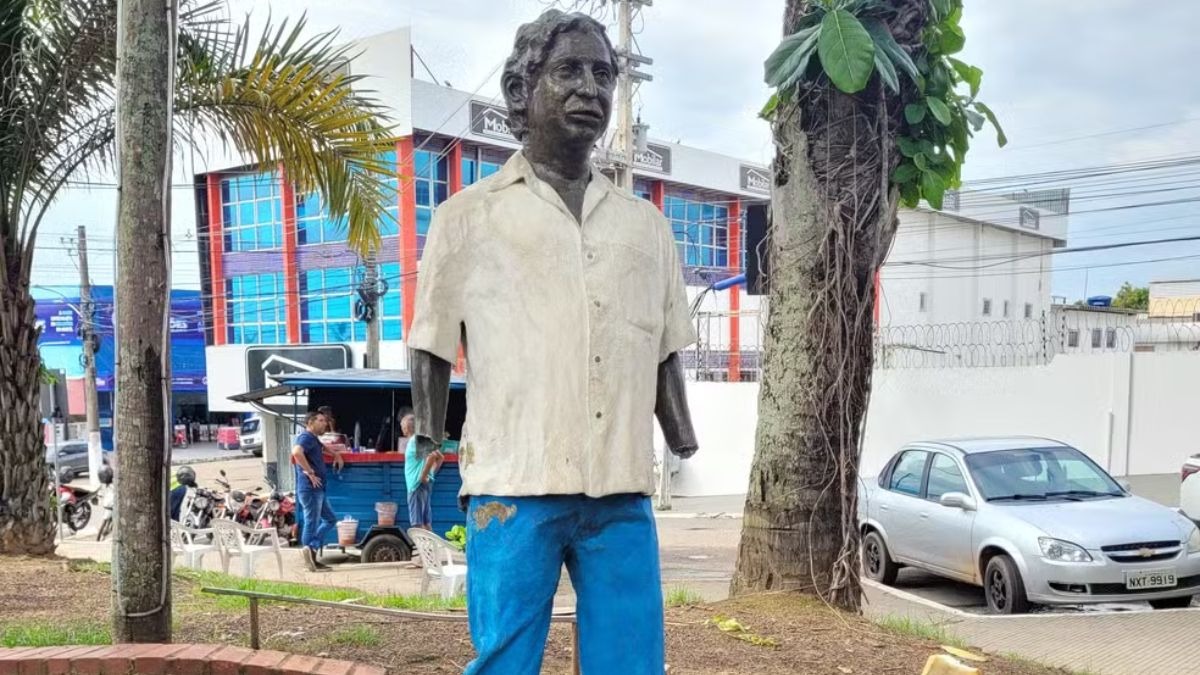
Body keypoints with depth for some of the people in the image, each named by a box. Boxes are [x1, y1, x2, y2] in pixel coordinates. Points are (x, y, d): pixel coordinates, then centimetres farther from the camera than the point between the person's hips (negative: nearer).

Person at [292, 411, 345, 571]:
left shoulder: (313, 439, 20)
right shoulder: (306, 437, -11)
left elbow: (322, 448, 44)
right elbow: (296, 452, -32)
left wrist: (336, 454, 27)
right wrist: (310, 472, -26)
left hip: (317, 489, 10)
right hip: (310, 488, -10)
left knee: (330, 519, 14)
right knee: (311, 523, -7)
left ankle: (311, 550, 10)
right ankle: (310, 550, -4)